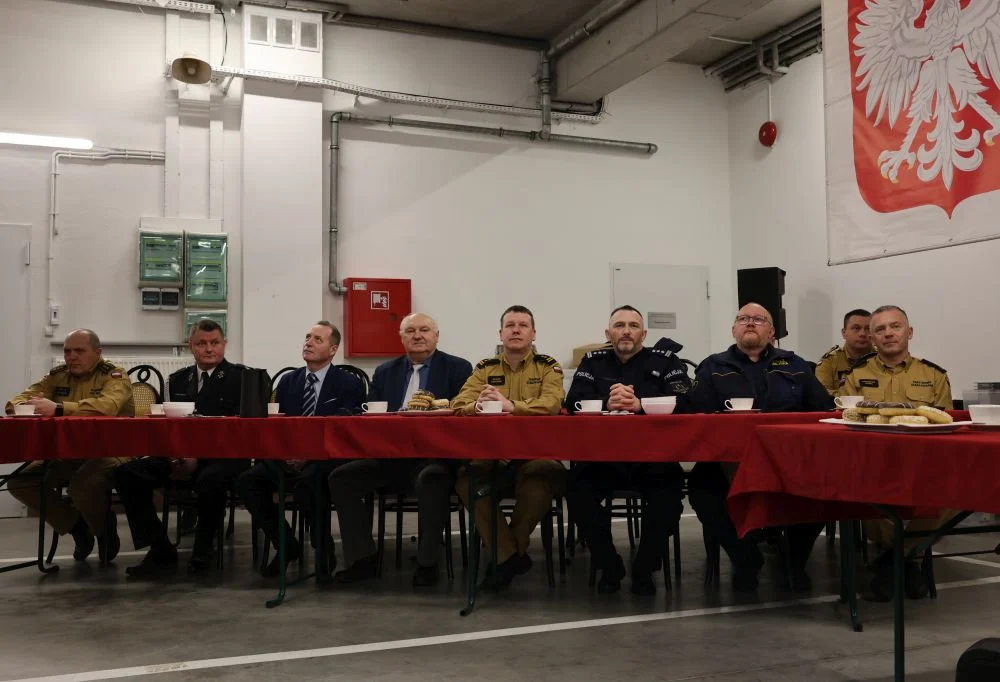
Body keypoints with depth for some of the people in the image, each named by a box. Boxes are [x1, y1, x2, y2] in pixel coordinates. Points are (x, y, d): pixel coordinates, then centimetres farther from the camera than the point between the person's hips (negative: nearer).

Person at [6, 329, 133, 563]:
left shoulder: (114, 375, -7)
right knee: (20, 481, -12)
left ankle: (104, 530, -1)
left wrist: (58, 408, -37)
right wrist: (29, 407, -18)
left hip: (107, 451, -6)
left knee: (84, 485, -35)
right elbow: (16, 401, 8)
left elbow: (108, 405, -29)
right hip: (66, 453, 6)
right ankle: (77, 526, 7)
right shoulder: (57, 376, 11)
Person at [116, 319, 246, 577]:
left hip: (223, 456, -5)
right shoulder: (177, 380, 17)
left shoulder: (240, 377, 2)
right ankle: (160, 550, -7)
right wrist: (176, 456, -11)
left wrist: (198, 458, -17)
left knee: (210, 480, -39)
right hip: (180, 455, 5)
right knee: (127, 474, -17)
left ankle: (202, 551, -12)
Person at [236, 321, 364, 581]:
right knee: (247, 481, -20)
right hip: (289, 457, 5)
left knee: (307, 482, -38)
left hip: (327, 459, -5)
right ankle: (286, 545, -3)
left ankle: (324, 551, -16)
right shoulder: (288, 381, 15)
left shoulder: (349, 384, 1)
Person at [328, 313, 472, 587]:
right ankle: (362, 559, -4)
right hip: (389, 458, 5)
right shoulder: (385, 372, 19)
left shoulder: (458, 368, 6)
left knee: (431, 480, -37)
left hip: (435, 456, -4)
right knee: (340, 478, -14)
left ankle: (427, 562, -18)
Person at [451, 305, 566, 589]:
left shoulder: (547, 366, 6)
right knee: (466, 478, -28)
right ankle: (510, 554, -16)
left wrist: (510, 405, -30)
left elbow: (552, 403, -14)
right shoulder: (485, 368, 14)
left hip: (535, 453, -2)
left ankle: (506, 551, -11)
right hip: (493, 455, 2)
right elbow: (459, 403, 1)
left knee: (542, 477, -35)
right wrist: (477, 405, -25)